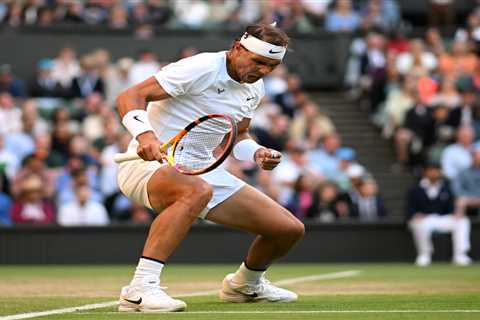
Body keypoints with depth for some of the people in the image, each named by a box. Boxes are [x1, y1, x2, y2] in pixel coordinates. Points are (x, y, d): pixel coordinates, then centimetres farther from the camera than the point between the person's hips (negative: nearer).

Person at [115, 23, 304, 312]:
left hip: (204, 172, 8)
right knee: (197, 190, -45)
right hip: (150, 164, -8)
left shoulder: (254, 89, 9)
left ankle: (246, 285, 34)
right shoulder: (200, 69, -17)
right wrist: (144, 134, -40)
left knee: (290, 228, 2)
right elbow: (130, 97, -21)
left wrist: (257, 153, 3)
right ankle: (141, 288, -45)